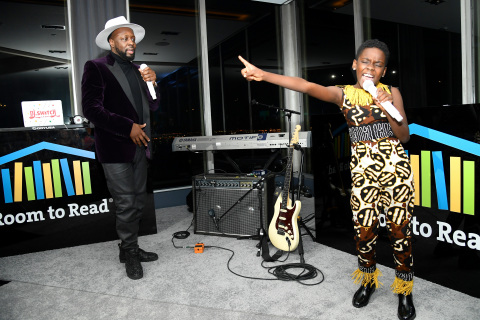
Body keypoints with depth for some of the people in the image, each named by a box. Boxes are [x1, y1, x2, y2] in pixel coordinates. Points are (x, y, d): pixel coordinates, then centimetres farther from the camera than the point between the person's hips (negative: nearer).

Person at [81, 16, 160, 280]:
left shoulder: (137, 70, 15)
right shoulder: (96, 68, -4)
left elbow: (153, 105, 16)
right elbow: (91, 109, -14)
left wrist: (152, 82, -2)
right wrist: (128, 127, -19)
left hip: (138, 147, 7)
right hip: (115, 149, -7)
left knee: (138, 203, 12)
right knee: (126, 205, -2)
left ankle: (130, 249, 28)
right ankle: (129, 252, 17)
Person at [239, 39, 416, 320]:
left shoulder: (392, 92, 5)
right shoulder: (344, 94, 1)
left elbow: (404, 136, 2)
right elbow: (308, 86, -16)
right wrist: (262, 75, -29)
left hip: (396, 167, 1)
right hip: (363, 168, 0)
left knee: (400, 228, 4)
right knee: (364, 230, 1)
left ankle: (404, 290, 27)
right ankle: (368, 280, 31)